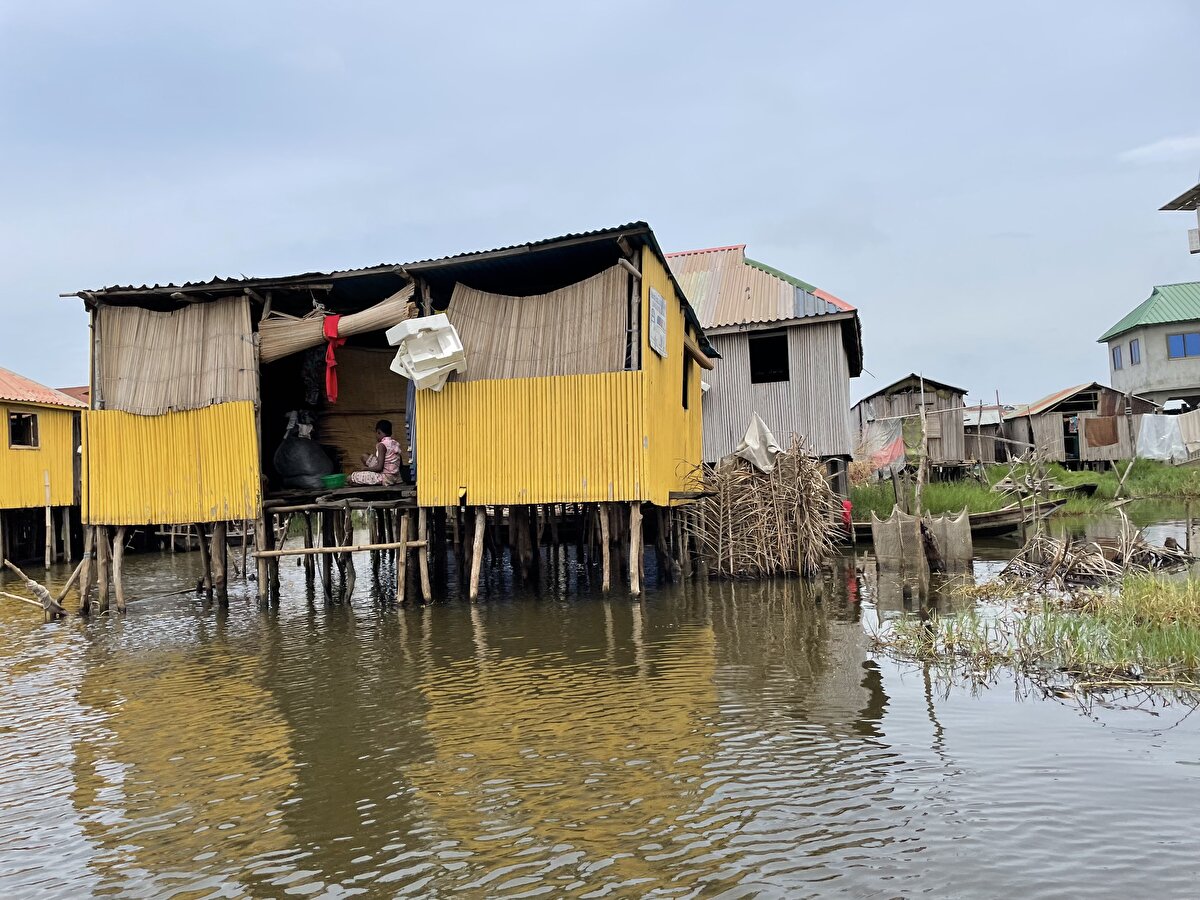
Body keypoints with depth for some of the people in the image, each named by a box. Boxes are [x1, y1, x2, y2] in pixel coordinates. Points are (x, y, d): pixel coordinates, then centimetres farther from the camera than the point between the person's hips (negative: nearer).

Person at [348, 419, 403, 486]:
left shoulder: (382, 445, -16)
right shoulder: (395, 443, 7)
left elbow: (379, 467, -20)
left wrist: (365, 468, -4)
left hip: (386, 478, -9)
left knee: (351, 478, -6)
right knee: (365, 456, 18)